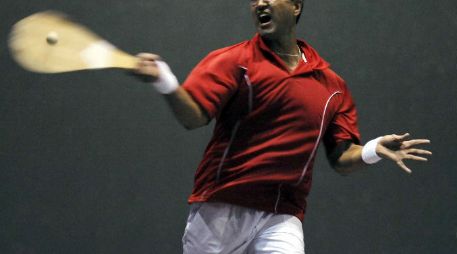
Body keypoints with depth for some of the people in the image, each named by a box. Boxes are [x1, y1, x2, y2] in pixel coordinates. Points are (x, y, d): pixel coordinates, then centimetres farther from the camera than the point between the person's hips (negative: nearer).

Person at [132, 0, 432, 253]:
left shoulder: (332, 85, 9)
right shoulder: (233, 60, 0)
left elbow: (341, 159, 9)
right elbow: (193, 117, -12)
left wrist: (372, 151, -12)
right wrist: (165, 82, -32)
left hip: (282, 218, 2)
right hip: (219, 209, -2)